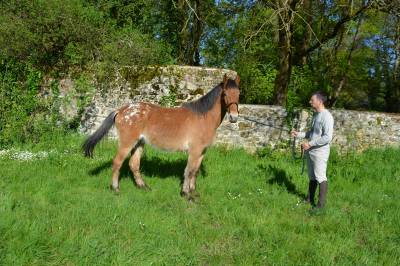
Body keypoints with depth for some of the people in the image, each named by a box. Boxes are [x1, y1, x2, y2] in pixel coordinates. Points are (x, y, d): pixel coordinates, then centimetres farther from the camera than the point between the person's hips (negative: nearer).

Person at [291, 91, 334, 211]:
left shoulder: (326, 116, -18)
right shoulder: (315, 114, 11)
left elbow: (327, 137, -24)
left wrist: (310, 143, -22)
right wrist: (298, 134, 8)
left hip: (320, 152, -9)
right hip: (310, 151, 9)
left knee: (320, 177, 0)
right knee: (312, 176, 18)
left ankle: (321, 203, 9)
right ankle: (310, 198, 31)